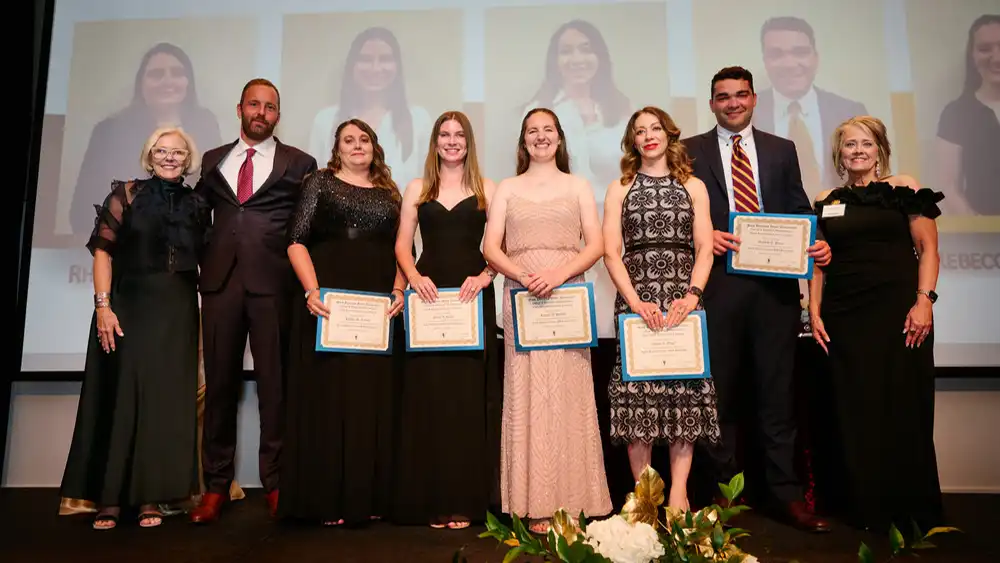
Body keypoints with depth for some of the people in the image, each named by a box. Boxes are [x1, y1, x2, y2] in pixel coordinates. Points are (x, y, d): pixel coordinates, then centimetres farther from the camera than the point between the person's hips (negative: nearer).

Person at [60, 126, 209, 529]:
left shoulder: (198, 205, 9)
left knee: (165, 398, 3)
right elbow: (103, 251, -4)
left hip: (177, 313, 2)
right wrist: (103, 305, -13)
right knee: (120, 394, 1)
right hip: (128, 306, -2)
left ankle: (150, 495, 12)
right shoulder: (126, 194, 2)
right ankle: (109, 496, 11)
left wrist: (207, 312, 3)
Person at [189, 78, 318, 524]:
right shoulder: (213, 161, 18)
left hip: (273, 282, -2)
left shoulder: (299, 164, 9)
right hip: (221, 281, 3)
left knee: (274, 383, 0)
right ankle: (216, 484, 14)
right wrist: (203, 260, 9)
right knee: (219, 382, 5)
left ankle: (275, 482, 9)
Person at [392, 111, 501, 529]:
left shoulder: (486, 189, 9)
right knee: (428, 393, 0)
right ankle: (430, 499, 10)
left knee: (468, 394, 0)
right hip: (428, 293, 1)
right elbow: (402, 246, 8)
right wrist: (413, 276, -10)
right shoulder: (417, 189, 13)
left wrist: (485, 276, -14)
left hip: (473, 296, -1)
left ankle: (464, 499, 9)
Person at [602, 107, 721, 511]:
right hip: (636, 299, 0)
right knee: (635, 391, -4)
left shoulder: (693, 186, 12)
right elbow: (611, 252, 1)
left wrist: (692, 295, -11)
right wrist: (636, 302, -11)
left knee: (684, 390, -2)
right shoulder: (620, 189, 11)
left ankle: (678, 494, 5)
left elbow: (704, 248, 5)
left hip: (682, 298, 1)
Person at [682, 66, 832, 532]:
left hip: (776, 283, 2)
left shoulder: (782, 150, 15)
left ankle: (785, 491, 17)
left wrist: (816, 244, -6)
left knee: (778, 390, 6)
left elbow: (799, 211, 12)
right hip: (719, 281, -1)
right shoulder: (690, 151, 9)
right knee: (720, 392, 7)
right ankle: (723, 489, 20)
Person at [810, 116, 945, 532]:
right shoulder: (826, 202, 12)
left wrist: (924, 300, -11)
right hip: (844, 317, 3)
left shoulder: (903, 188, 4)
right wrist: (814, 312, 3)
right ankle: (868, 510, 19)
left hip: (898, 312, -2)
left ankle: (913, 514, 18)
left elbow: (928, 248, 0)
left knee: (903, 409, 2)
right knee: (855, 412, 6)